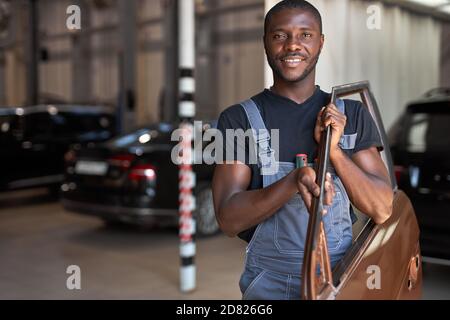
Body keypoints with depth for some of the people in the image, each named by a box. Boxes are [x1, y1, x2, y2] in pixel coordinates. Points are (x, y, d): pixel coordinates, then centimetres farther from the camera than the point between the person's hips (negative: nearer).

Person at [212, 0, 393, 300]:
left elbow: (382, 210, -3)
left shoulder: (352, 114, 2)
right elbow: (229, 219, -12)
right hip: (269, 284, -1)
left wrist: (334, 149, -17)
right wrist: (294, 180, -26)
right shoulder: (238, 119, -4)